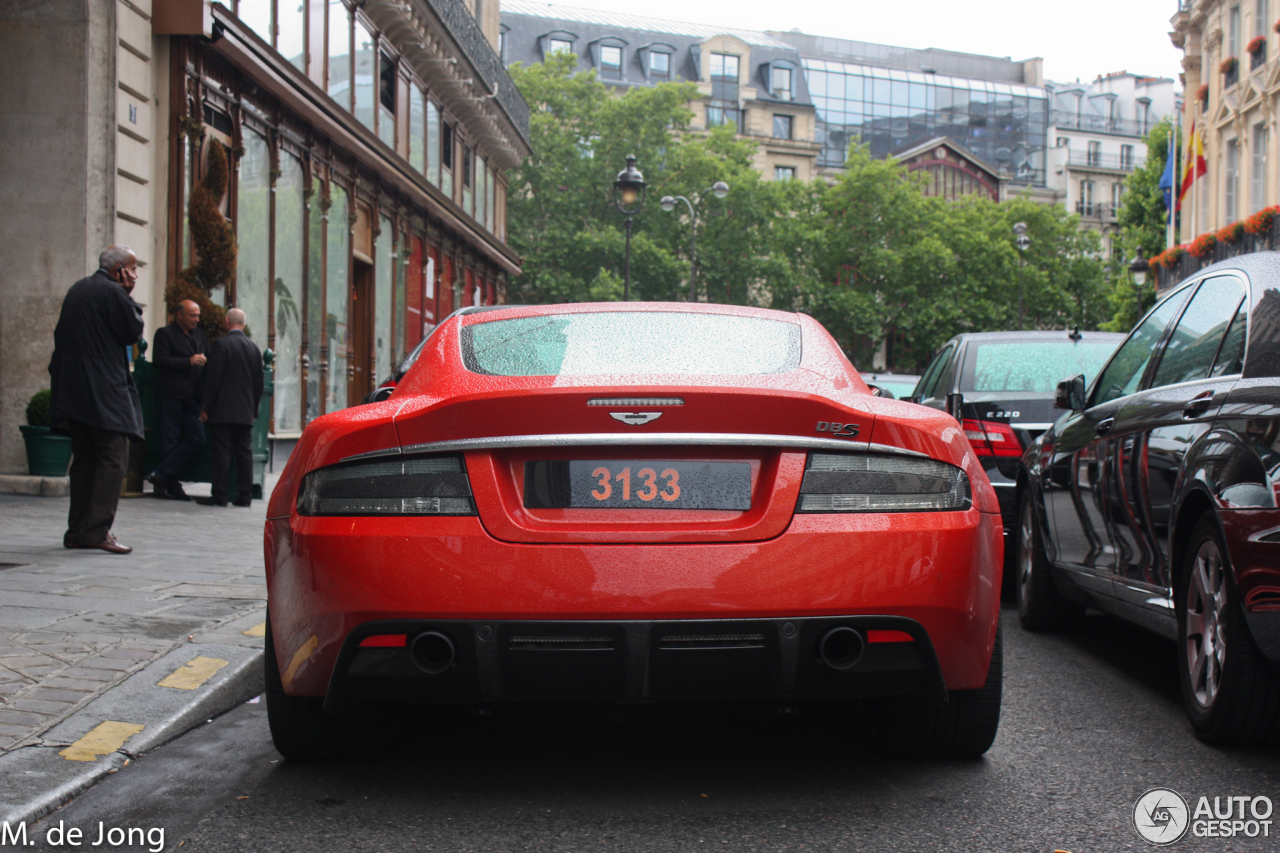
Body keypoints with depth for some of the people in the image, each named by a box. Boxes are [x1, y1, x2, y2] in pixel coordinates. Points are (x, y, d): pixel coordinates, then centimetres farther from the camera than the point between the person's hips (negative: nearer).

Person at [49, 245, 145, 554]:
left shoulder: (77, 290, 18)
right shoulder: (112, 293, -10)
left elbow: (61, 335, 19)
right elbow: (133, 331, -7)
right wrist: (129, 297, 1)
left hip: (74, 389, 9)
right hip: (104, 388, -9)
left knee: (84, 459, 12)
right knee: (113, 456, -9)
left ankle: (77, 530, 12)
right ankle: (98, 529, -16)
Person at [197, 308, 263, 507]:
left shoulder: (221, 344, -8)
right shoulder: (254, 347, 9)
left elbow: (212, 378, -11)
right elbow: (259, 383, 13)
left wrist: (204, 406, -6)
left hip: (222, 410, -5)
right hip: (246, 412, 5)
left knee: (221, 452, -3)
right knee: (244, 452, 6)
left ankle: (220, 495, -3)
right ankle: (244, 495, 7)